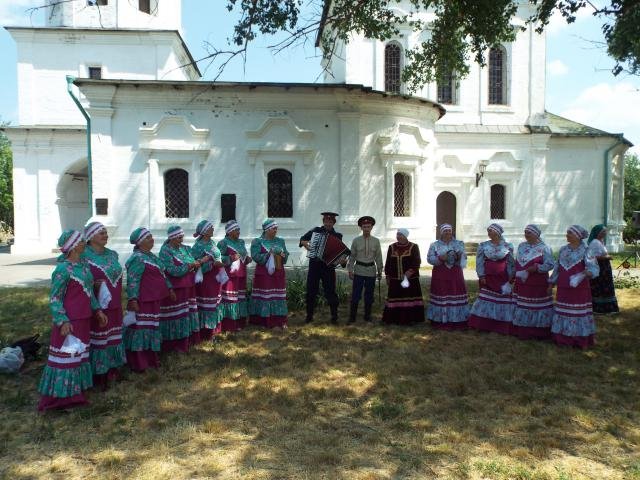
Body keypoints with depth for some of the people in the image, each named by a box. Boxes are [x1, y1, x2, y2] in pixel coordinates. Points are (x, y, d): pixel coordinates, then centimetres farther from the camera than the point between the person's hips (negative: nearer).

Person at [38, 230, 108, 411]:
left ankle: (74, 393, 28)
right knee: (66, 356, 0)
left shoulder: (84, 265, 7)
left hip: (84, 320, 8)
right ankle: (58, 396, 13)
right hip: (69, 321, -8)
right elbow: (54, 299, -15)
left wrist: (97, 310, 12)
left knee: (79, 355, 16)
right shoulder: (63, 269, -16)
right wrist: (62, 321, -22)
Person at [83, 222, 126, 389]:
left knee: (113, 336, 14)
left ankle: (112, 368, 27)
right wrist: (94, 284, -25)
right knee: (98, 336, 0)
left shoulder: (112, 254, 11)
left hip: (113, 305, 7)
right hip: (96, 306, -7)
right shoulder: (85, 256, -10)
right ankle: (97, 375, 11)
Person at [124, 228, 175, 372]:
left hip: (154, 300, 10)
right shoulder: (138, 258, -15)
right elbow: (132, 280, -21)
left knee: (152, 329, 17)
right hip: (142, 301, -10)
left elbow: (161, 274, 23)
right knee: (141, 330, -4)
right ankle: (138, 364, 5)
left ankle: (151, 359, 29)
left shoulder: (151, 255, 14)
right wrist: (133, 299, -26)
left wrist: (169, 288, 24)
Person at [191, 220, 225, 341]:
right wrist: (214, 264, -24)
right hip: (205, 280, -8)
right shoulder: (198, 246, -14)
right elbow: (198, 266, -20)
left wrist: (221, 262, -4)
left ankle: (212, 329, 27)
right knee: (205, 306, 0)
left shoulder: (212, 243, 9)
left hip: (215, 279, 8)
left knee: (214, 304, 15)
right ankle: (204, 334, 10)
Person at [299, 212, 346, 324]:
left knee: (330, 292, 1)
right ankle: (309, 316, 18)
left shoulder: (337, 236, 5)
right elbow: (302, 239, 11)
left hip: (328, 266, -1)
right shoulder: (316, 230, 6)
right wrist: (306, 244, -11)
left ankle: (334, 316, 13)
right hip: (314, 265, 1)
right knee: (311, 291, 6)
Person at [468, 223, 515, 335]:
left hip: (502, 278, 0)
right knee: (486, 298, 3)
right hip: (488, 277, 1)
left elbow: (510, 263, 4)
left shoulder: (507, 246, 0)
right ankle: (484, 325, 12)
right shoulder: (483, 245, 1)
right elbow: (479, 262, 0)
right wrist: (481, 276, -5)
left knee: (503, 299, 2)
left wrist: (510, 278, 1)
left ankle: (502, 327, 12)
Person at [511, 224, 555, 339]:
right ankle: (521, 330, 21)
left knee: (536, 307, -2)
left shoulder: (544, 248, -7)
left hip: (537, 285, -6)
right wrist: (515, 274, 14)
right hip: (521, 283, 6)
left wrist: (535, 268, -22)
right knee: (521, 306, 11)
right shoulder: (521, 246, 11)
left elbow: (550, 264, -12)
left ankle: (539, 332, 9)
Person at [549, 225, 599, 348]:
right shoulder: (563, 249, 9)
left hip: (579, 289, -5)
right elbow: (557, 268, 15)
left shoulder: (585, 250, -7)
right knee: (563, 311, 9)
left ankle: (581, 340, 12)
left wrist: (586, 273, -37)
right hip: (563, 288, 5)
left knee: (579, 312, 1)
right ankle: (563, 338, 20)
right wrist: (551, 284, 14)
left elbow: (594, 269, -16)